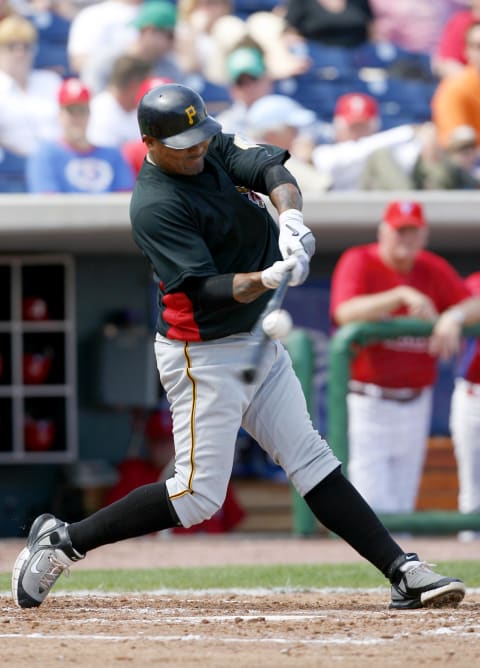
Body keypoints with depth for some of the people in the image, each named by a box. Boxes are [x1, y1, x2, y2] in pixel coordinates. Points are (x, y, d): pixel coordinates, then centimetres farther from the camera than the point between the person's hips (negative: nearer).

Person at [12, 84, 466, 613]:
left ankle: (404, 572, 0)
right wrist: (267, 279, -43)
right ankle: (62, 540, 4)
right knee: (198, 495, -6)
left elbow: (270, 168, -11)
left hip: (258, 345, 8)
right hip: (203, 356, -8)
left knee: (312, 462, 4)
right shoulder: (156, 206, -20)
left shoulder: (213, 150, 5)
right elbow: (204, 290, -26)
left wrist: (290, 218, -31)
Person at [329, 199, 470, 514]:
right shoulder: (358, 262, -7)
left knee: (402, 506, 10)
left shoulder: (434, 269, 6)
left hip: (415, 403, 5)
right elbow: (346, 313, -26)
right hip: (367, 404, -5)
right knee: (374, 510, -11)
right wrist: (402, 295, -34)